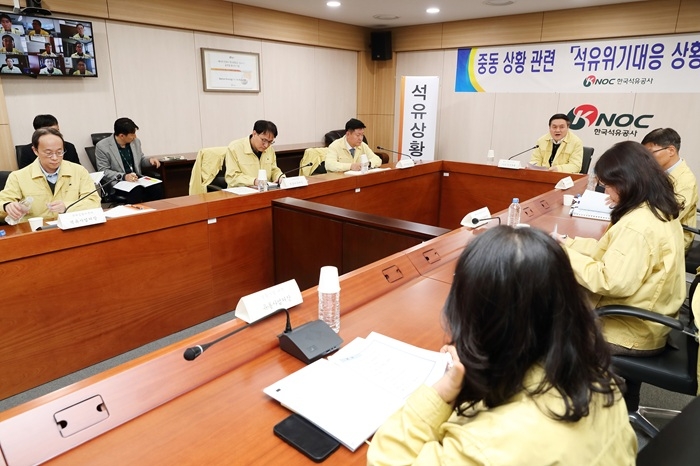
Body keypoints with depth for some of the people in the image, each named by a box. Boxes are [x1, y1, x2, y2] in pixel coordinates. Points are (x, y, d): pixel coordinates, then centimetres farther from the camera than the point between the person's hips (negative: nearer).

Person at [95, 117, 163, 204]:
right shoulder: (102, 146, -6)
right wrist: (123, 176, -22)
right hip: (117, 183, -4)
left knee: (157, 188, -27)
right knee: (136, 192, -36)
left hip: (137, 179, 5)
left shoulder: (135, 141, 9)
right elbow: (103, 171, -6)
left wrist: (149, 160, -1)